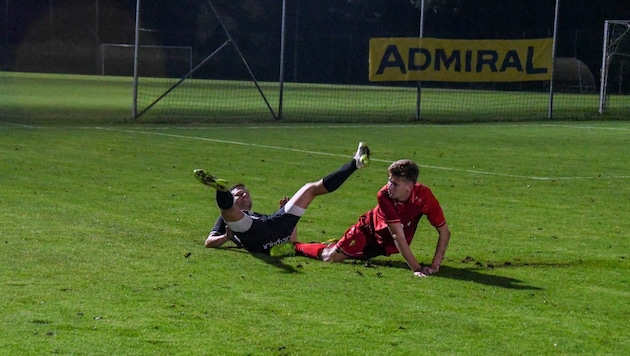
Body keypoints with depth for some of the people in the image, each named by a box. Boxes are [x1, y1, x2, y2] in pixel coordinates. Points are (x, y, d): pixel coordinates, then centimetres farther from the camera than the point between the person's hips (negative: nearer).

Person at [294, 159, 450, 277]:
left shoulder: (424, 195, -31)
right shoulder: (384, 196, -35)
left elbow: (444, 232, -23)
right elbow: (398, 236, -37)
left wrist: (435, 265, -31)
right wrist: (416, 268, -42)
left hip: (388, 245, 3)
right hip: (369, 229, -3)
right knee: (331, 257, -9)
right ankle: (295, 246, 19)